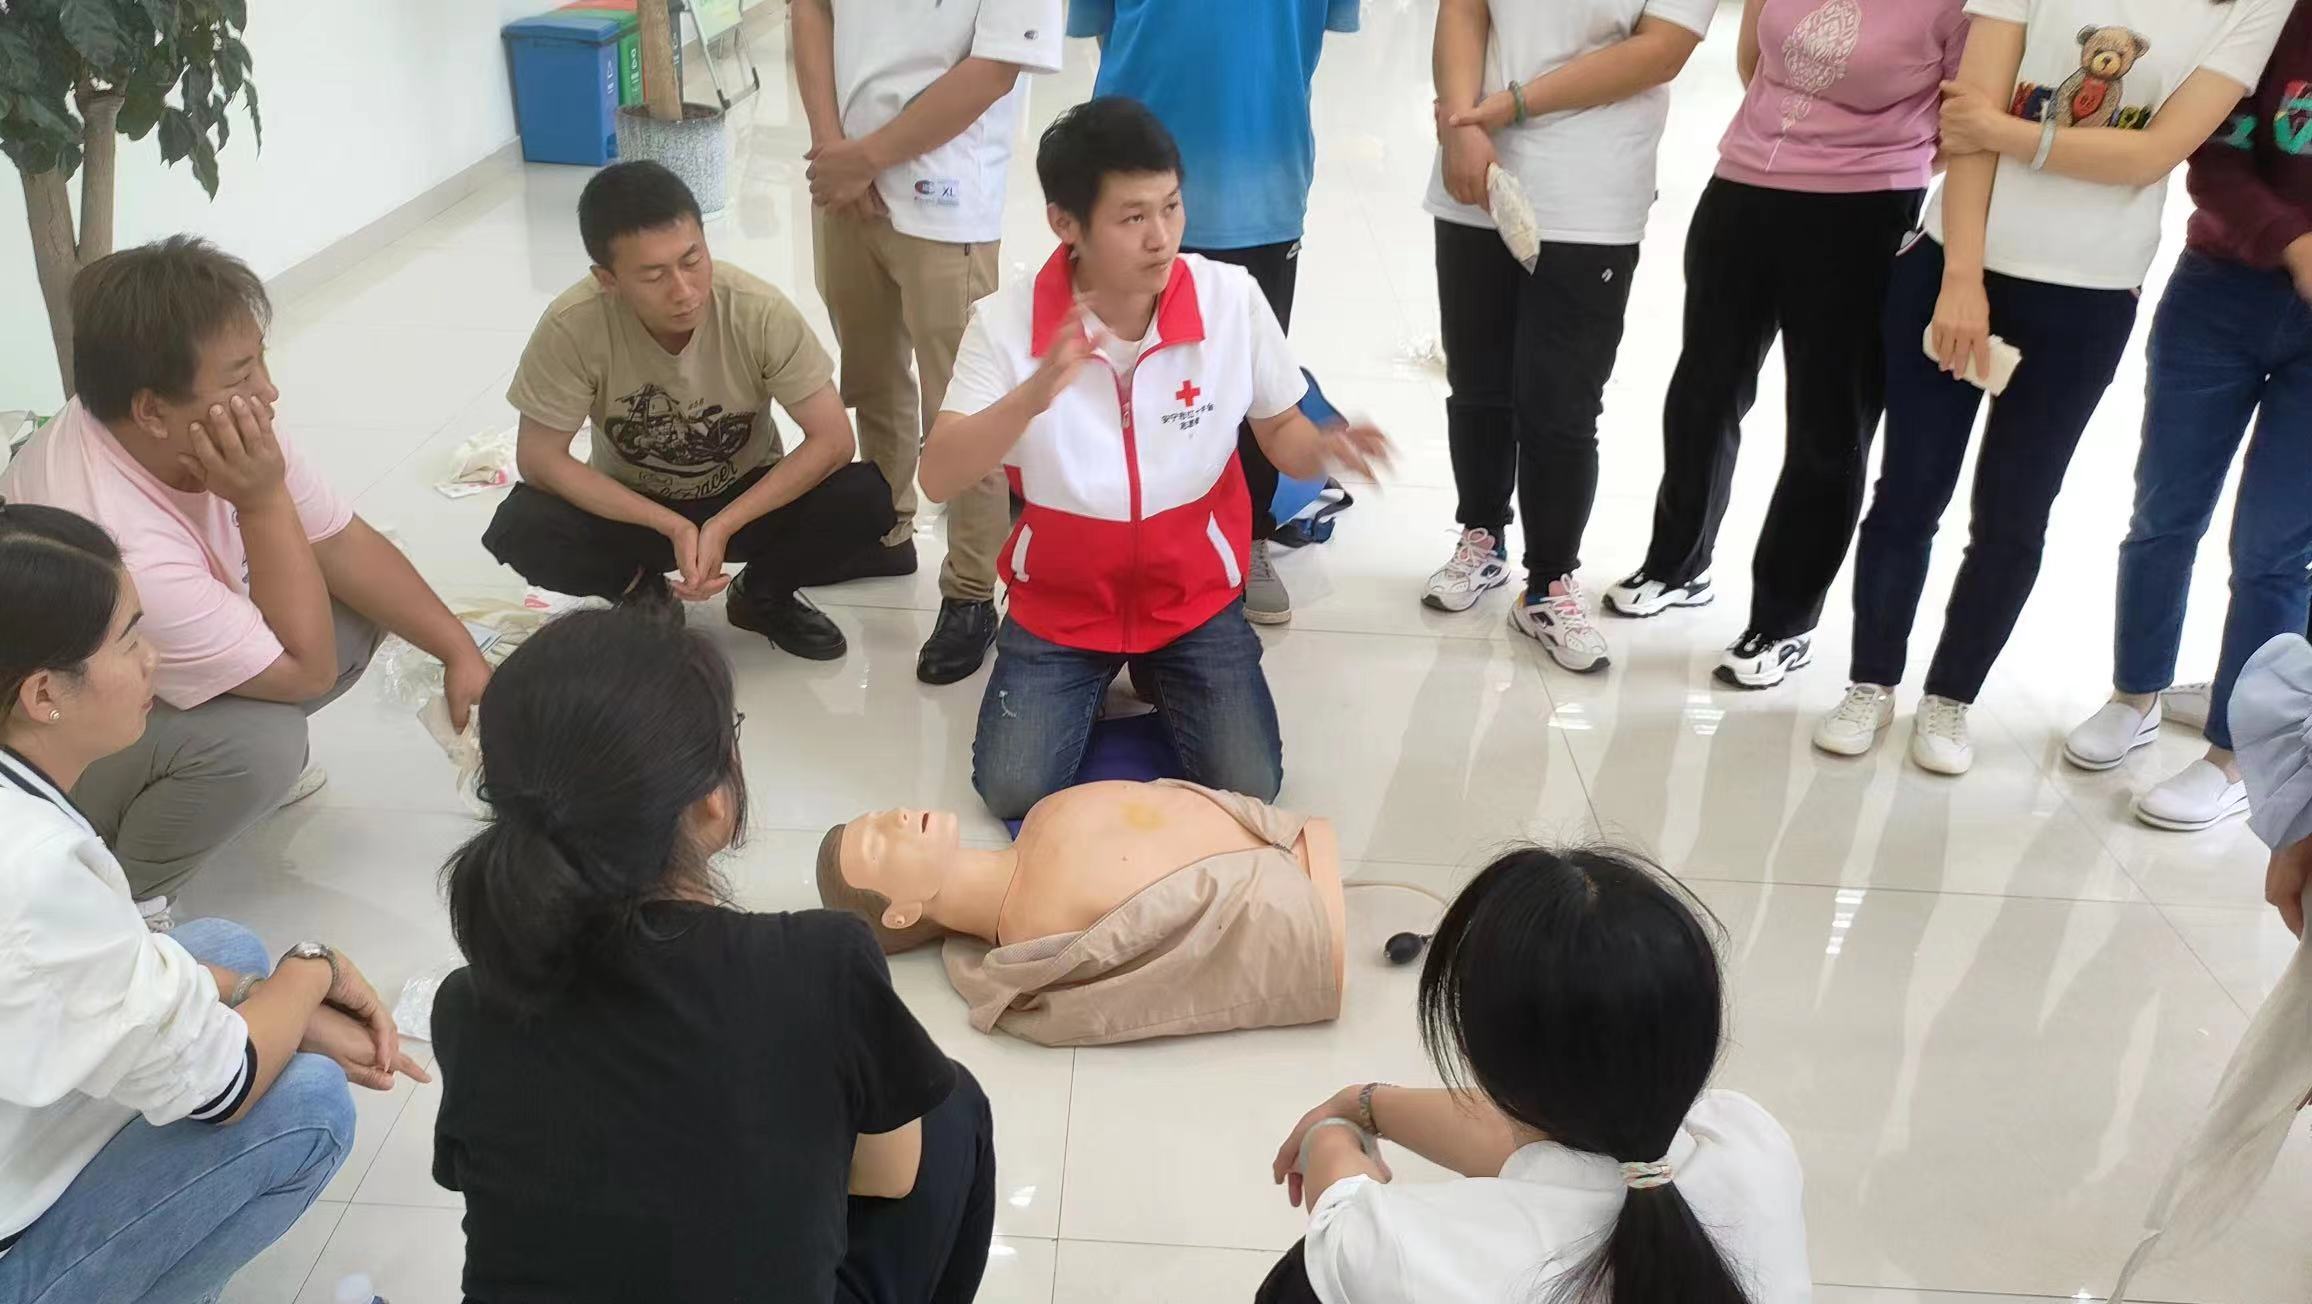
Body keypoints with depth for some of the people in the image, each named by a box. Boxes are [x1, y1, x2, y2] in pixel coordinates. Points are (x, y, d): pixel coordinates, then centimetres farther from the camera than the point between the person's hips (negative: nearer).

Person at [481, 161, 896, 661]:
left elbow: (832, 440, -23)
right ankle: (642, 591, 3)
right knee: (520, 531, -29)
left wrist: (723, 525, -31)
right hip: (631, 505, 0)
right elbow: (539, 457, -19)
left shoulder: (760, 311, -27)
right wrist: (672, 526, -27)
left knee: (869, 502, -26)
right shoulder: (574, 325, -27)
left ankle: (763, 594, 4)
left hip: (747, 496, 1)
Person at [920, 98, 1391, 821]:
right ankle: (1087, 680, 20)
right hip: (1061, 602, 0)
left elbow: (1281, 431, -1)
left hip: (1193, 597, 1)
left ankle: (1156, 675, 20)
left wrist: (1324, 448, -26)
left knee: (1247, 789, -11)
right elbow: (938, 479, -26)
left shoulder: (1233, 298, -15)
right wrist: (1033, 394, -43)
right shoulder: (1007, 321, -18)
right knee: (1013, 792, -12)